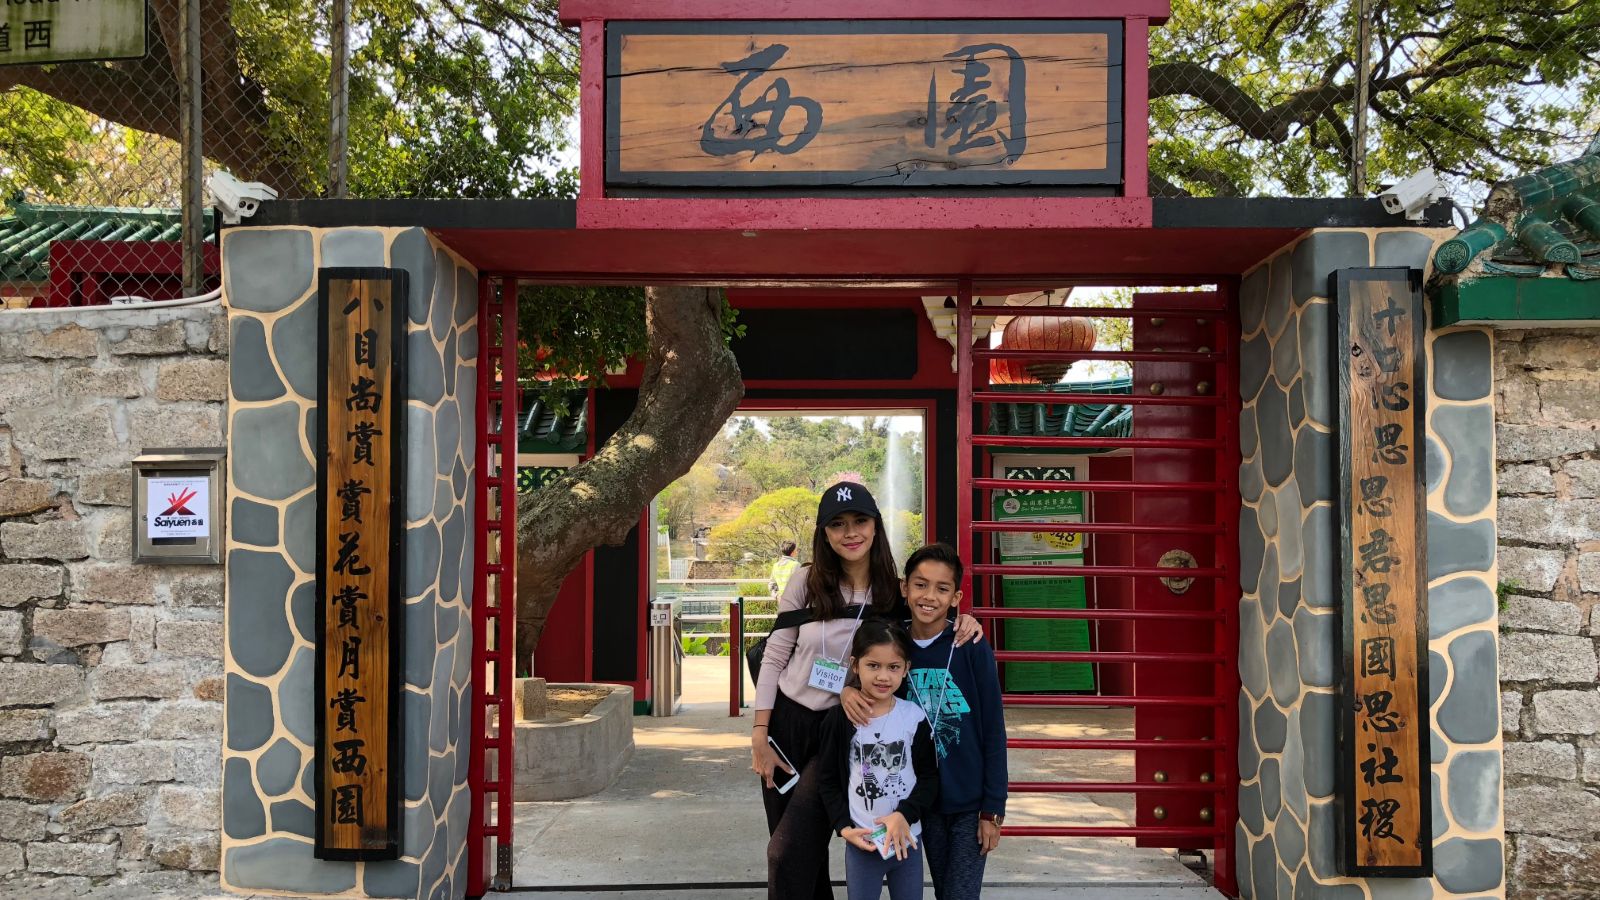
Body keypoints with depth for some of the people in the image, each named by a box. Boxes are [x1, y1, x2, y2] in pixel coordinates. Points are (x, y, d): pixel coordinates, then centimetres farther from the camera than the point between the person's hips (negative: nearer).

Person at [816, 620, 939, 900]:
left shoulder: (915, 717, -5)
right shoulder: (840, 719, -8)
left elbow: (929, 775, 0)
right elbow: (827, 780, -1)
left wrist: (904, 815, -14)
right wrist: (844, 827, -10)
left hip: (907, 839, 2)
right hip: (861, 842, -1)